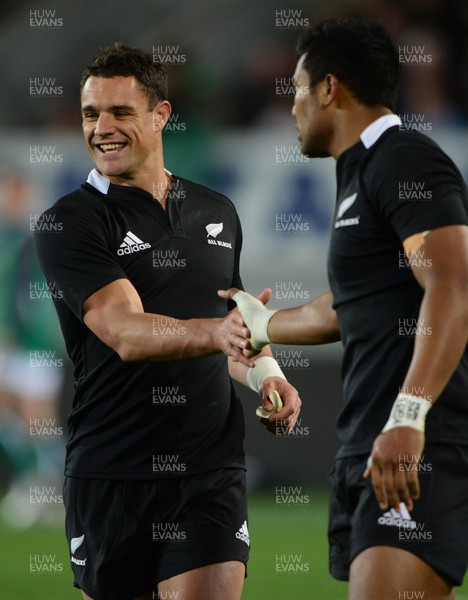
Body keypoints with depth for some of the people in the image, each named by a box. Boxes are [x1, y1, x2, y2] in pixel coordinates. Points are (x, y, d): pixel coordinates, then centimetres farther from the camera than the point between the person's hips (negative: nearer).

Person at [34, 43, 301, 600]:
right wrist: (216, 333, -37)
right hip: (108, 474, -2)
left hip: (211, 470, 2)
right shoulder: (67, 224, -4)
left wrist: (265, 374, 6)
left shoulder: (217, 213, 14)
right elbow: (126, 333, -19)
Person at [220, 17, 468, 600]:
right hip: (363, 446, 10)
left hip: (419, 451, -10)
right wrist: (260, 323, 50)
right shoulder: (362, 175, 24)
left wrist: (408, 418, -29)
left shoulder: (404, 161, -7)